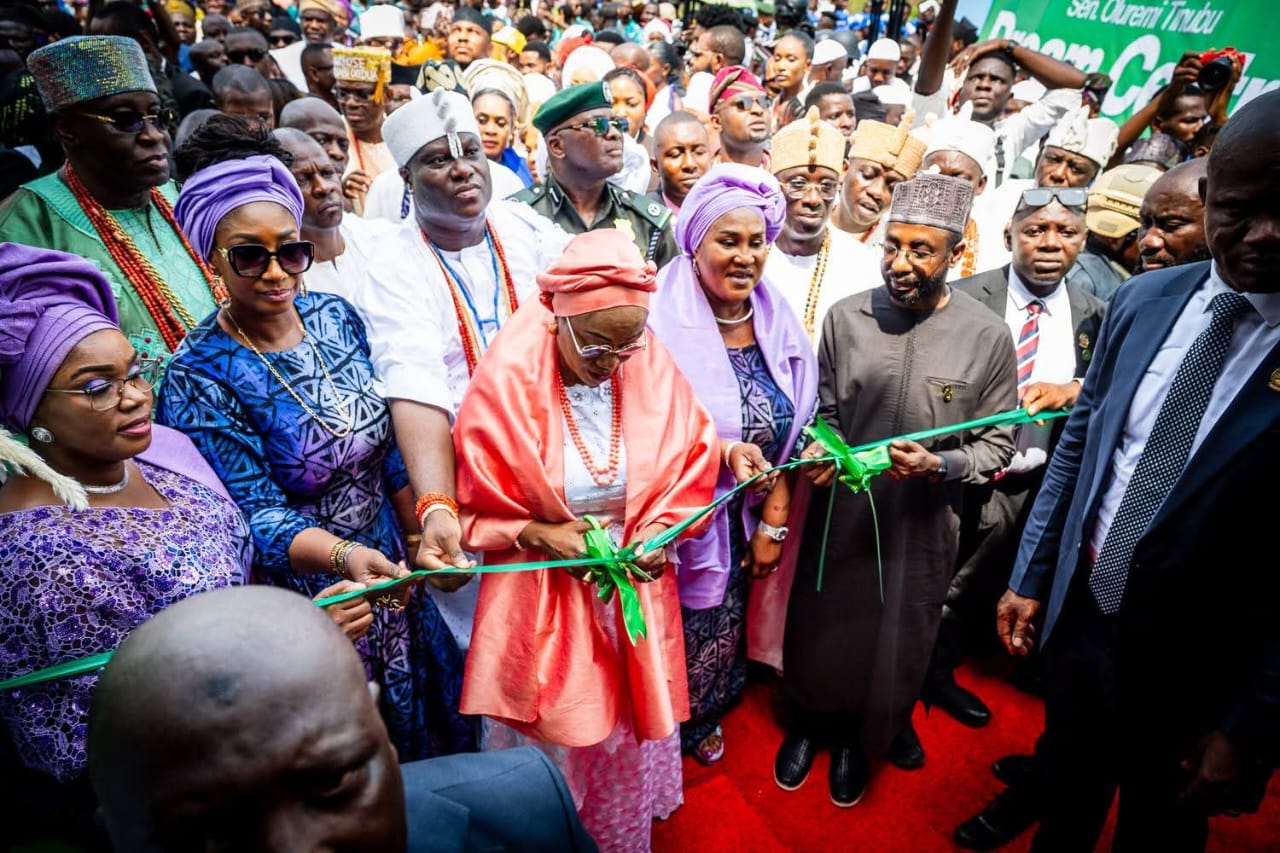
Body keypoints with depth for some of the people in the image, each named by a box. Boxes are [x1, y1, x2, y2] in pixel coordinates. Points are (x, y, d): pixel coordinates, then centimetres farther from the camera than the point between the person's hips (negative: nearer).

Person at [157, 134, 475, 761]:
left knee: (425, 731, 26)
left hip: (388, 571, 6)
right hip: (301, 602, -5)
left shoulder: (336, 316, -5)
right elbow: (257, 517, -22)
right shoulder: (199, 377, -21)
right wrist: (344, 557, -40)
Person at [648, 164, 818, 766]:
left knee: (725, 630, 20)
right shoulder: (663, 320, -18)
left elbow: (790, 431, 4)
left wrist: (774, 521, 2)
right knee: (673, 633, 10)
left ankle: (703, 717, 50)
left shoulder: (776, 322, -1)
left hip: (745, 521, 5)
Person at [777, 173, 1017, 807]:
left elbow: (996, 444, -4)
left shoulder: (987, 336, -10)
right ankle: (810, 721, 47)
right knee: (818, 628, 17)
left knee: (896, 642, 17)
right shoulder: (845, 317, -6)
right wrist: (820, 447, -15)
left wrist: (940, 465, -22)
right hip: (840, 510, 1)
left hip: (921, 522, 0)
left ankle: (862, 738, 47)